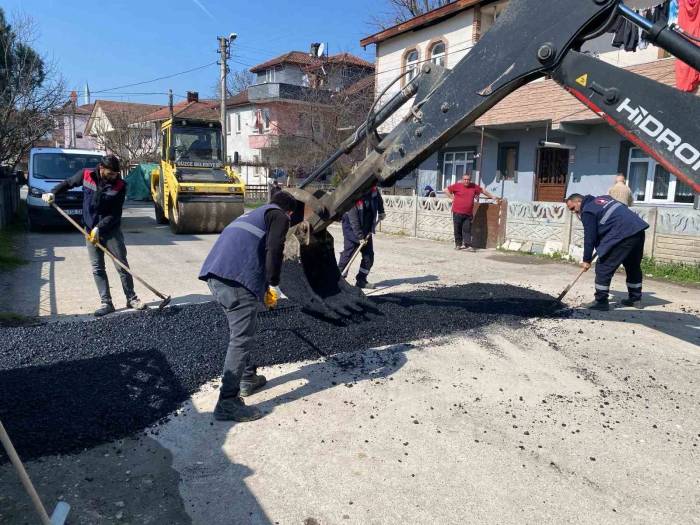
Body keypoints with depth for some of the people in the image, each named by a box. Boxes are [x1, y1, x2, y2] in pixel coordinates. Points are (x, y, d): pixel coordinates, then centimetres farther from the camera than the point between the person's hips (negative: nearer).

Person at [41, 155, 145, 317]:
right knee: (97, 269, 3)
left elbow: (115, 214, -15)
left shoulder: (120, 185, -14)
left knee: (122, 266, 1)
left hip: (111, 231, -2)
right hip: (91, 231, 3)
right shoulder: (86, 175, -7)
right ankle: (106, 303, 9)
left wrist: (99, 228, -23)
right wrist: (53, 193, -4)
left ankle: (132, 299, 13)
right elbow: (67, 183, 12)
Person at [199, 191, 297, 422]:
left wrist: (264, 286, 36)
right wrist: (273, 284, -1)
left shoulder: (253, 214, 33)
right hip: (237, 279, -9)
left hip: (214, 274, 9)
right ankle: (227, 403, -2)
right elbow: (273, 249, -9)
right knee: (241, 339, -4)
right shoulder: (279, 216, 8)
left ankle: (247, 378, 37)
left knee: (241, 332, 24)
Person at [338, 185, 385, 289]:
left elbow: (378, 198, 18)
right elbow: (354, 221, -27)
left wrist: (381, 211, 20)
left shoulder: (373, 190, -10)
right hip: (352, 230, -6)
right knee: (347, 254, -6)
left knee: (369, 255, 4)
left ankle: (361, 280, 12)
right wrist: (360, 237, -27)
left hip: (367, 230, 6)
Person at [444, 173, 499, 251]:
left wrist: (492, 197, 28)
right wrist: (452, 197, -4)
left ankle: (468, 245, -1)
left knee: (467, 230, 0)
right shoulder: (457, 185, -2)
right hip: (457, 213, -2)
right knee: (458, 230, 5)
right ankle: (458, 244, 16)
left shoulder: (474, 186, 9)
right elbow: (446, 190, 3)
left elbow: (483, 190, 23)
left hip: (468, 214, 2)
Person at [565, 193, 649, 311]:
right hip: (638, 228, 9)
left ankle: (601, 301, 1)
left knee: (603, 268, -2)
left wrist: (587, 260, 1)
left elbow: (589, 237, -5)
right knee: (634, 266, 22)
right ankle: (635, 298, 32)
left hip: (623, 235, -9)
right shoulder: (602, 198, 23)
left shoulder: (587, 212, -3)